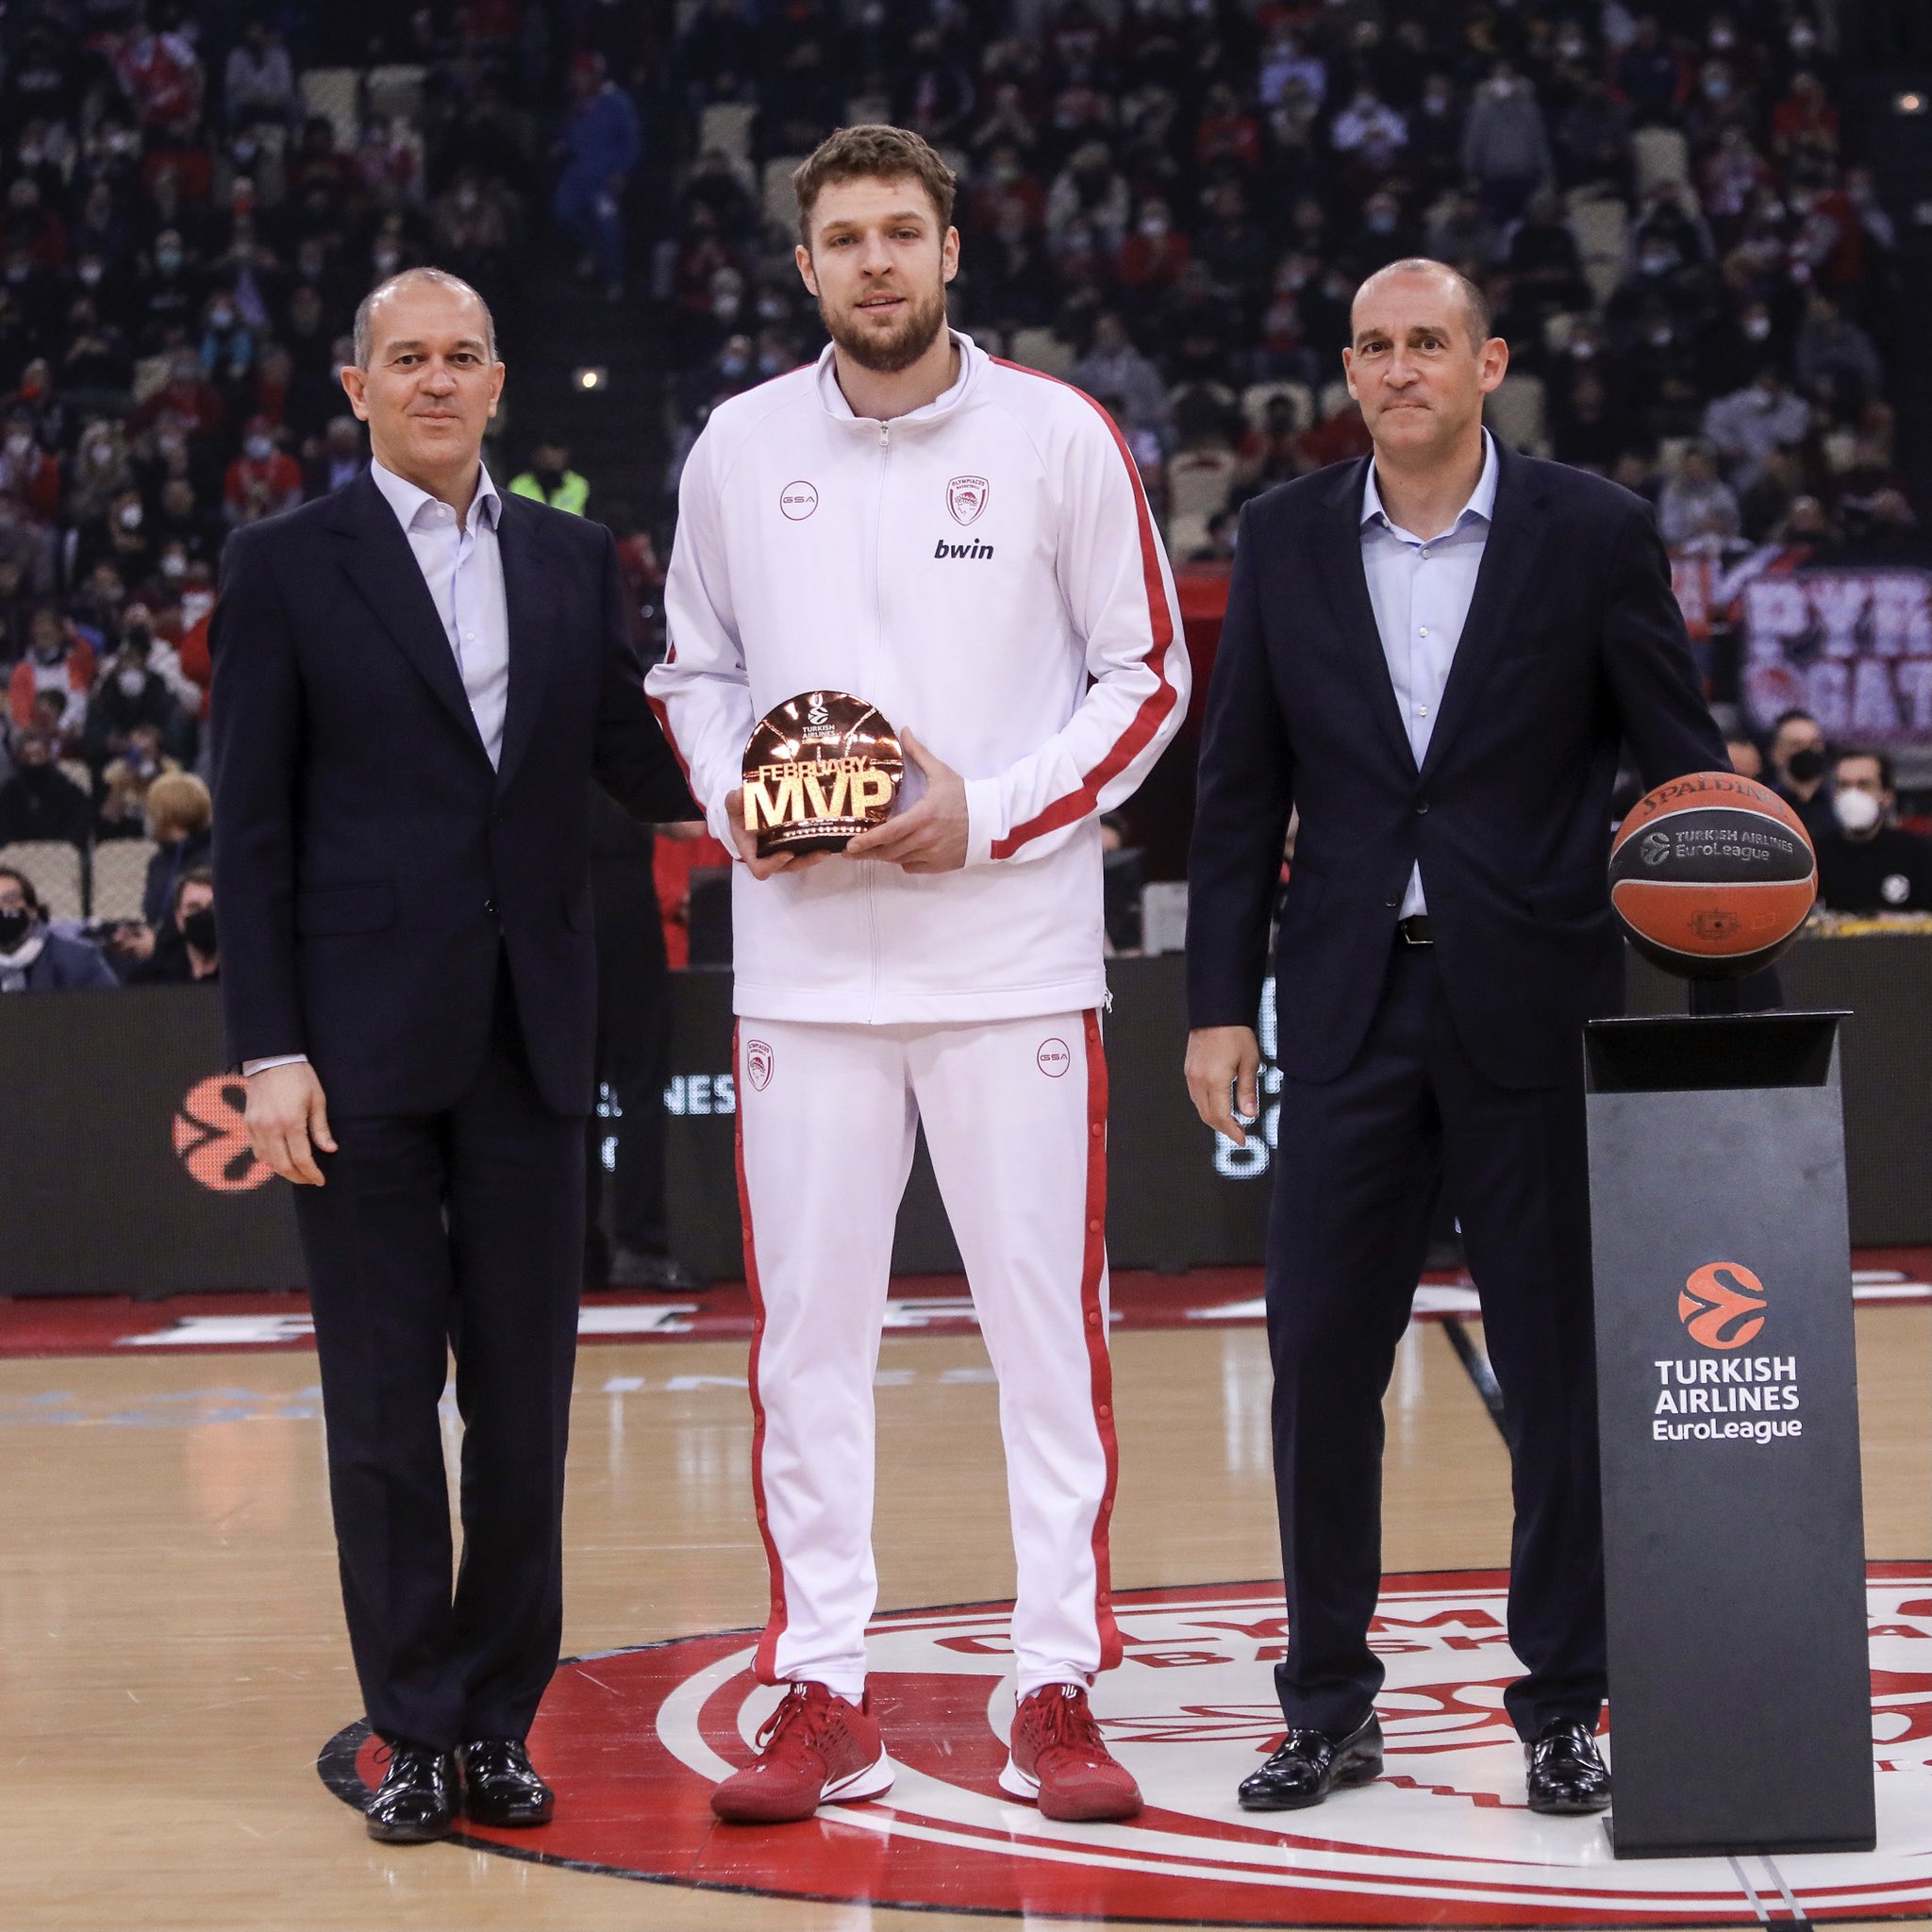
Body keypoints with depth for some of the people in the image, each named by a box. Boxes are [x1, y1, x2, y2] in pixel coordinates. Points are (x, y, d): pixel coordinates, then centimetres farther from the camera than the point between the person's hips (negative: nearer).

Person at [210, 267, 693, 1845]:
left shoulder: (573, 561, 11)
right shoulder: (286, 567, 0)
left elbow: (638, 769, 9)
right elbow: (252, 828, -3)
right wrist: (269, 1050, -9)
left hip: (531, 1038, 3)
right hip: (365, 1041, -3)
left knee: (526, 1400, 7)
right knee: (384, 1403, 2)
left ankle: (501, 1720, 16)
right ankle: (418, 1732, 10)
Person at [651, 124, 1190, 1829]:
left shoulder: (1056, 437, -1)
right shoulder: (741, 447, 7)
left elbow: (1148, 675, 1)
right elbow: (697, 665, 18)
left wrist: (991, 813, -11)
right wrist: (728, 794, -2)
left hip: (1011, 949, -2)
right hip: (804, 958, 2)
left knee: (1047, 1328, 0)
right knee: (807, 1331, 3)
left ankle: (1059, 1690, 8)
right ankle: (825, 1699, 11)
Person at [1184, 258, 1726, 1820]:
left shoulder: (1593, 534, 0)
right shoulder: (1286, 542, 7)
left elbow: (1683, 759, 3)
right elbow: (1241, 791, 8)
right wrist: (1221, 1005, 3)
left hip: (1536, 1005, -2)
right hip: (1352, 1005, 2)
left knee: (1563, 1366, 3)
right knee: (1320, 1359, 2)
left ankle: (1564, 1707, 14)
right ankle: (1330, 1705, 14)